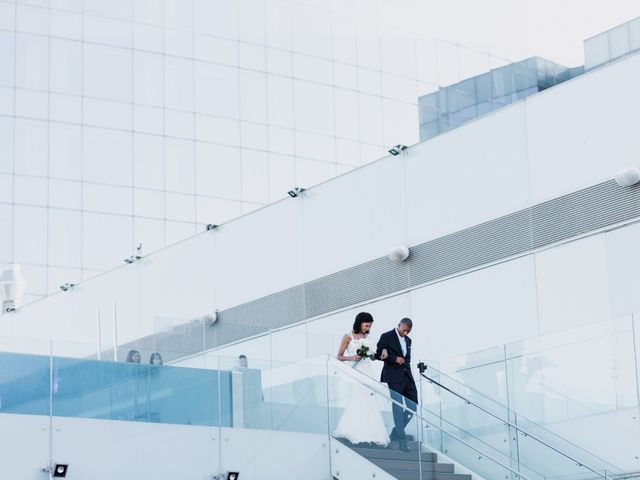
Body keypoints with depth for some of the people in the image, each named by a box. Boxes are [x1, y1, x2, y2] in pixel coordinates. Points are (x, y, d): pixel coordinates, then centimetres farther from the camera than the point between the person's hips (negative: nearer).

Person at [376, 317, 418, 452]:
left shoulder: (408, 340, 19)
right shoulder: (386, 337, -2)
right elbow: (378, 354, -7)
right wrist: (394, 359, -15)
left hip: (407, 377, 7)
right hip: (394, 378, -7)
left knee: (413, 406, 3)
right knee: (398, 408, -9)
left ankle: (396, 431, 17)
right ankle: (401, 439, -9)